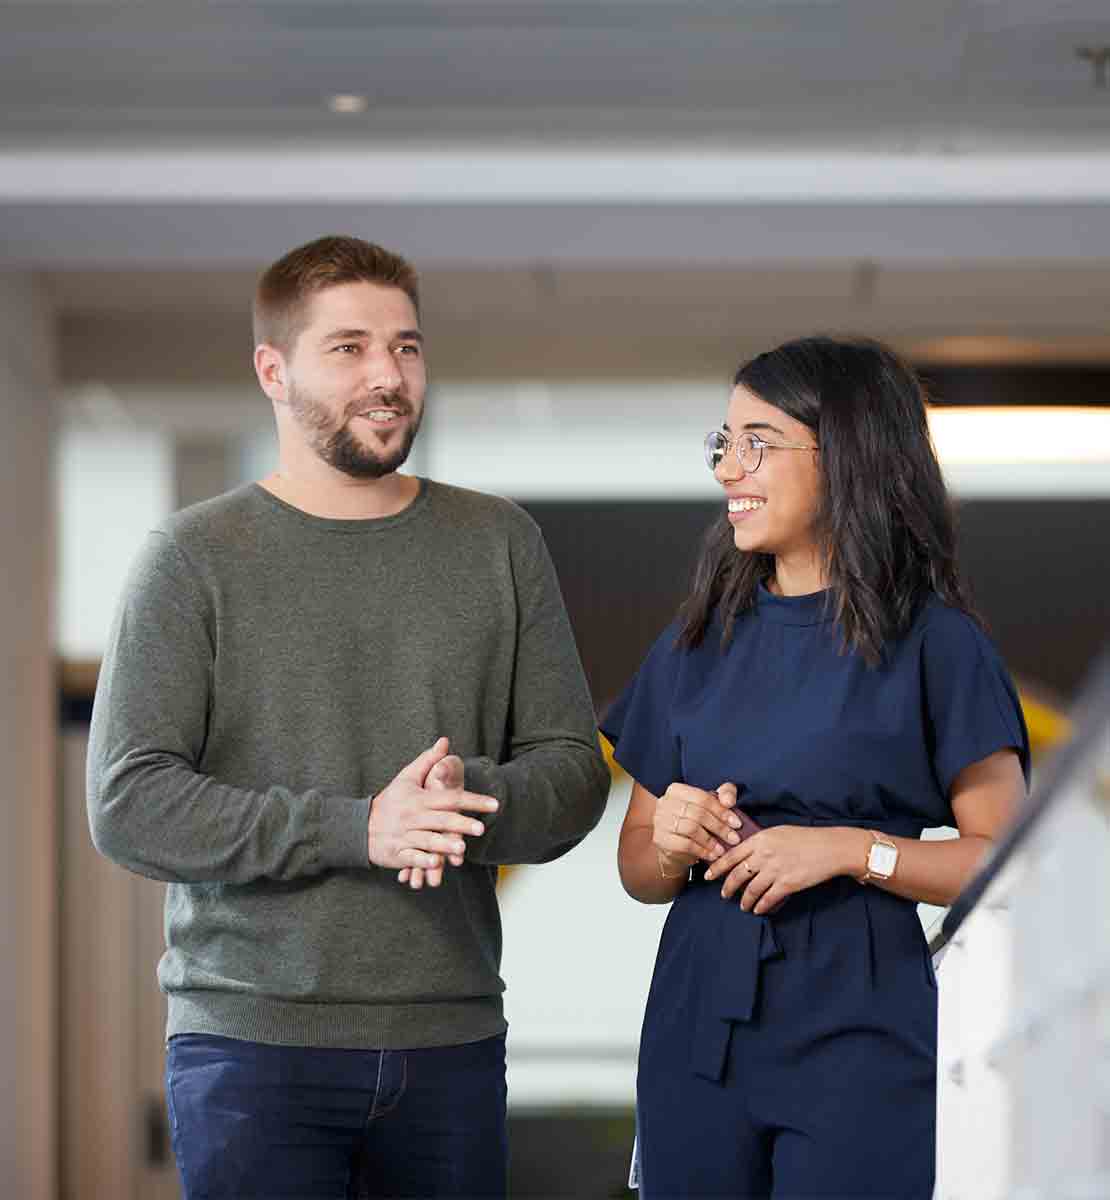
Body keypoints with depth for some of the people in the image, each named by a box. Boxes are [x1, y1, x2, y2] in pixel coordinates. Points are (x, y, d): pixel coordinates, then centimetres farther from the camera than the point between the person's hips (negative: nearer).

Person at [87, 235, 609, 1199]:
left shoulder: (500, 545, 11)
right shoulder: (197, 558, 0)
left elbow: (573, 771, 9)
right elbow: (129, 805, -8)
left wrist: (470, 799, -15)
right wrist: (358, 828, -18)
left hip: (452, 1042, 3)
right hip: (253, 1045, -3)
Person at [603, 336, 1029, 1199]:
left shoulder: (933, 643, -4)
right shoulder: (698, 643, 11)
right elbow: (638, 872, 15)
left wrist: (851, 849, -19)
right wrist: (668, 842, -7)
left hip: (860, 1039, -4)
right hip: (700, 1031, 5)